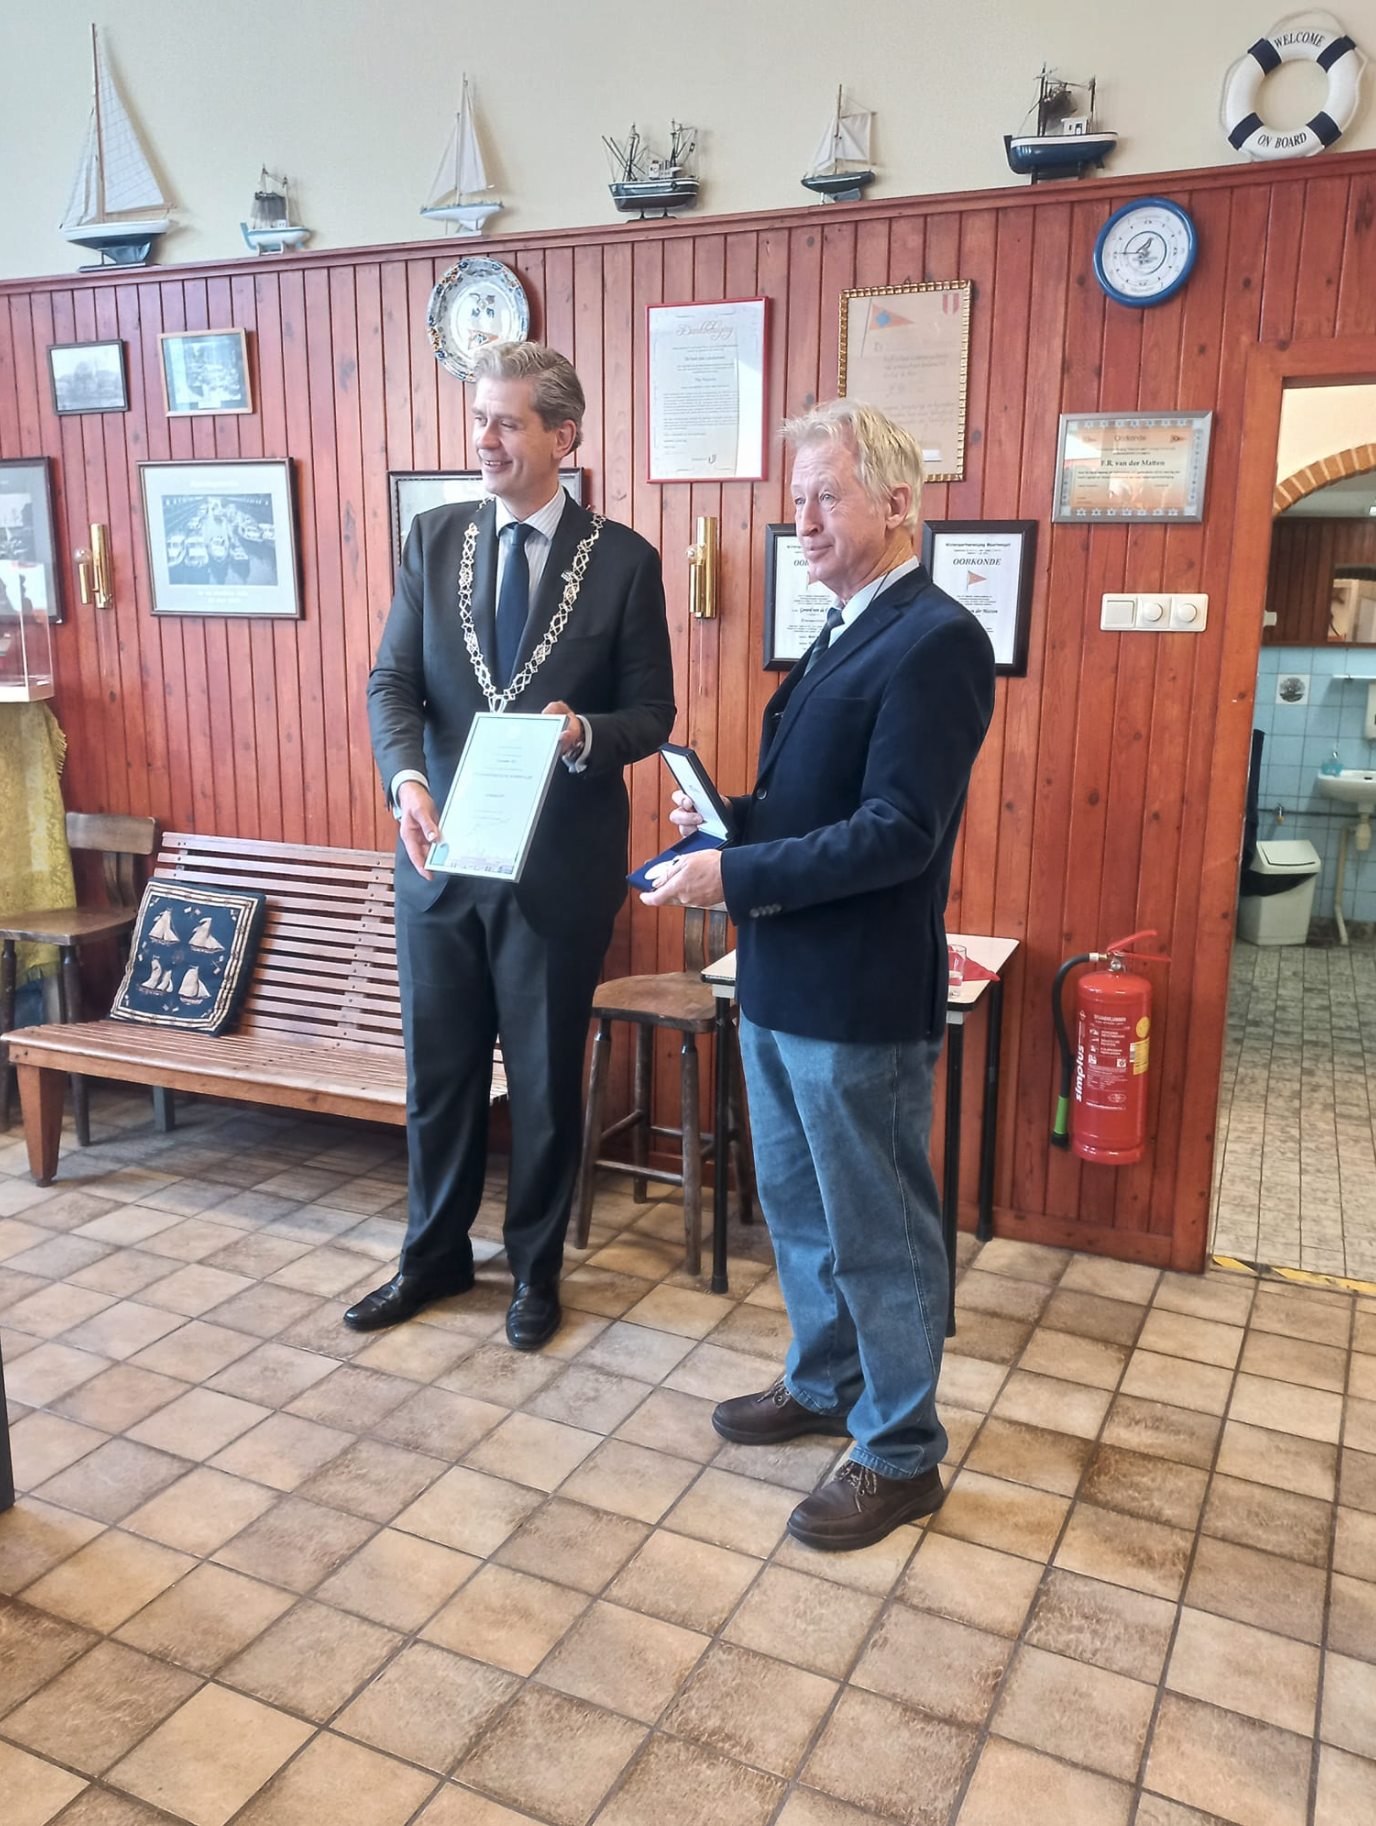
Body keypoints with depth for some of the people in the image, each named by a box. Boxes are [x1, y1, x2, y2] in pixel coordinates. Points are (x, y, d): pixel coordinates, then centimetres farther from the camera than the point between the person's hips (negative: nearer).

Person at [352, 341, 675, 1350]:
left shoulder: (623, 559, -4)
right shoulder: (434, 538, 5)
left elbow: (651, 712, -2)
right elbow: (393, 683, 0)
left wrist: (584, 733, -23)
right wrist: (408, 780, -19)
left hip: (560, 864, -3)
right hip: (441, 853, 3)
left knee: (546, 1075, 11)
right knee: (438, 1068, 15)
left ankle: (537, 1265, 31)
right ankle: (436, 1253, 36)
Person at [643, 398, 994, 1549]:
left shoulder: (936, 642, -17)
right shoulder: (847, 632, 14)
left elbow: (897, 832, -24)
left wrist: (737, 876, -22)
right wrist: (732, 818, 3)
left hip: (861, 998, -9)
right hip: (783, 983, 10)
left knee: (879, 1232, 6)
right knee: (795, 1201, 22)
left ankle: (902, 1455, 25)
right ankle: (825, 1384, 43)